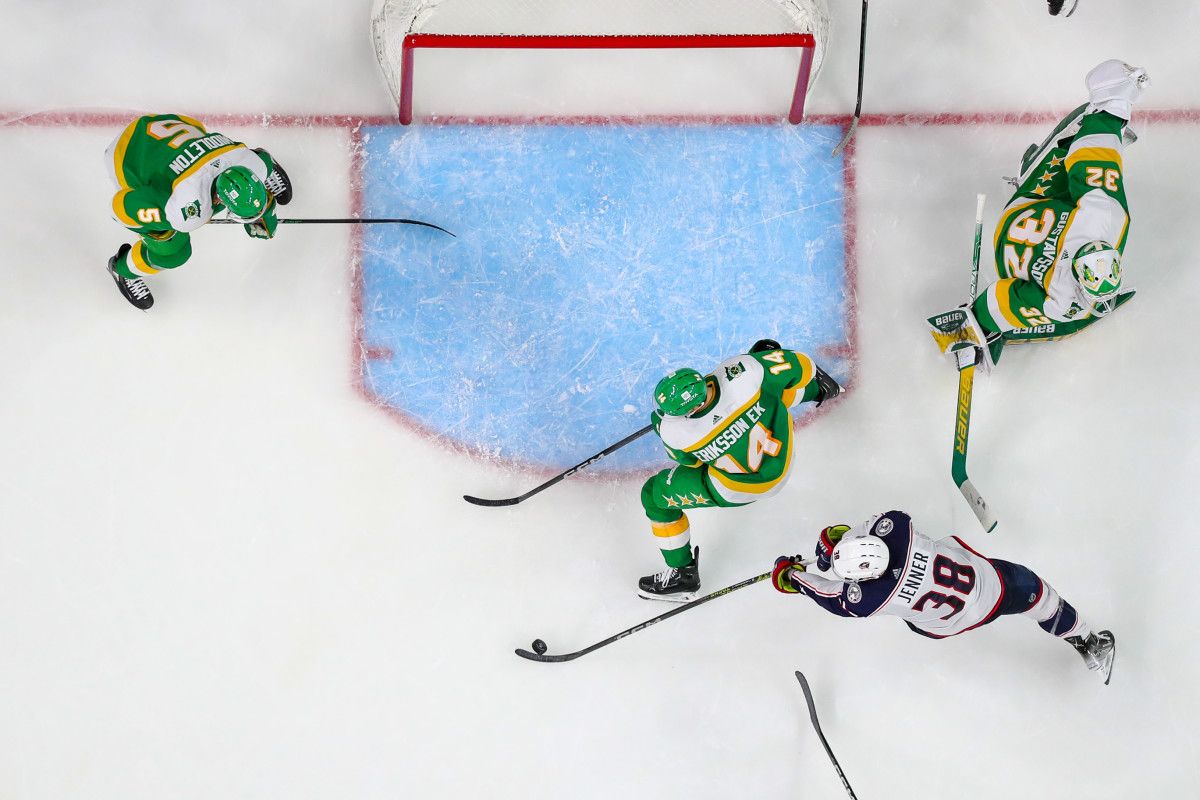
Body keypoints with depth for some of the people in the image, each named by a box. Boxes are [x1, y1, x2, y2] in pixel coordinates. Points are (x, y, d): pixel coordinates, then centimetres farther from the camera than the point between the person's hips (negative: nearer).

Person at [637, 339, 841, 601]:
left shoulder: (676, 432, -35)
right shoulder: (742, 371, -35)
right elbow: (800, 366, -17)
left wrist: (660, 425, 8)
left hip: (739, 487, -3)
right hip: (782, 452, 3)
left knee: (654, 495, 15)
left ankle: (682, 573, 30)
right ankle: (817, 389, 48)